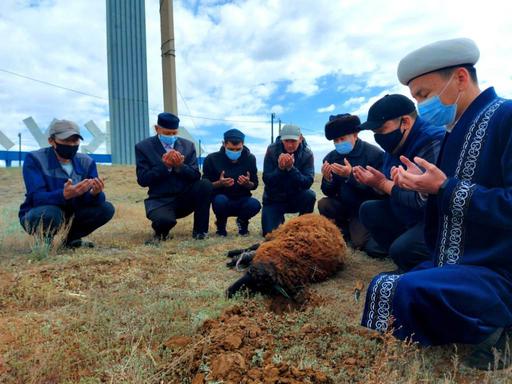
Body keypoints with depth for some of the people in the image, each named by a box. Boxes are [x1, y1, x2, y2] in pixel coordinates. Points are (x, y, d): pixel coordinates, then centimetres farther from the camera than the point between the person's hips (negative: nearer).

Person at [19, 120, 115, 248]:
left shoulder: (86, 162, -5)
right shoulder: (35, 159, -16)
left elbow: (88, 199, -13)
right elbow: (36, 197, -27)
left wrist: (95, 193, -39)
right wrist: (64, 195, -48)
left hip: (70, 214, 4)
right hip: (35, 215, -4)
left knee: (106, 208, -16)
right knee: (51, 213, -38)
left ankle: (70, 238, 5)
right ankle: (45, 240, -3)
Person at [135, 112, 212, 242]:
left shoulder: (188, 145, 6)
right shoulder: (143, 147, -1)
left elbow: (196, 176, 0)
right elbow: (142, 180, -8)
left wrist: (180, 166, -19)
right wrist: (164, 165, -20)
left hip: (186, 198, 3)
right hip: (160, 200, -3)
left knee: (205, 184, -26)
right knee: (165, 221, -36)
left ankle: (200, 231, -9)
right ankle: (160, 233, 6)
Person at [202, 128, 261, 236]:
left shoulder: (250, 158, -4)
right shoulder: (212, 159, -10)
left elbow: (254, 185, 1)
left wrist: (247, 183, -23)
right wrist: (220, 183, -27)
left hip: (242, 201, 1)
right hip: (221, 199, -1)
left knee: (255, 204, -31)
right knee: (220, 200, -36)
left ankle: (242, 222, 6)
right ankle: (221, 224, -1)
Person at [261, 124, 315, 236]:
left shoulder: (307, 154, -13)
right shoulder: (272, 150, -13)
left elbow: (307, 183, -22)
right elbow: (267, 180, -15)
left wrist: (291, 168, -35)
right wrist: (280, 168, -33)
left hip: (295, 198, 1)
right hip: (273, 199, 0)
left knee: (310, 195, -31)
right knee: (269, 233, -15)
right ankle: (280, 220, 22)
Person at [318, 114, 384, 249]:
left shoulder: (374, 153, -18)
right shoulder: (331, 157, -4)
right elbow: (329, 193, -2)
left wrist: (351, 175, -35)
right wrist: (327, 179, -25)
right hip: (344, 204, 5)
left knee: (359, 242, -20)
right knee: (323, 204, -23)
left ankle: (355, 227, 17)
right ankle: (345, 229, 5)